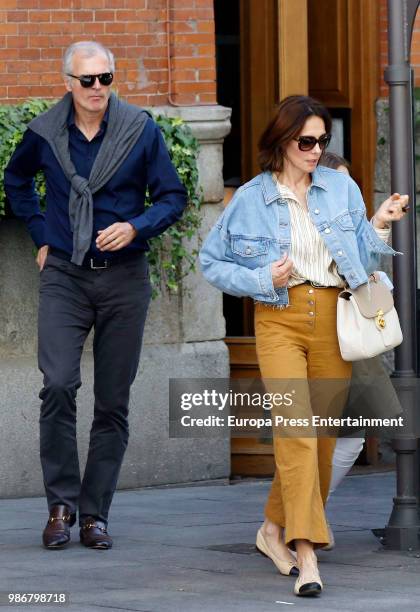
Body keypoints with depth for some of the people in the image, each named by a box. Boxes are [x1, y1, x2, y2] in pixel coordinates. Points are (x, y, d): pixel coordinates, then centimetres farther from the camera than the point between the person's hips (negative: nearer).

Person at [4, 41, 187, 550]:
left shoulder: (141, 130, -3)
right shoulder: (44, 133, 1)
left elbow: (173, 197, 2)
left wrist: (135, 227, -16)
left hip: (123, 278, 0)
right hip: (64, 276, 0)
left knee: (113, 402, 2)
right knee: (58, 385, -16)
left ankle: (94, 514, 10)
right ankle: (60, 505, -5)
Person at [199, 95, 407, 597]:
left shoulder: (342, 189, 11)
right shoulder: (251, 199, 4)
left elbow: (361, 262, 14)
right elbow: (212, 262, 9)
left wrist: (377, 226, -4)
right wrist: (263, 280, -5)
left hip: (333, 319, 3)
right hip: (280, 320, -3)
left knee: (321, 432, 6)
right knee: (296, 428, -18)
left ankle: (275, 530, 26)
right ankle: (305, 553, -24)